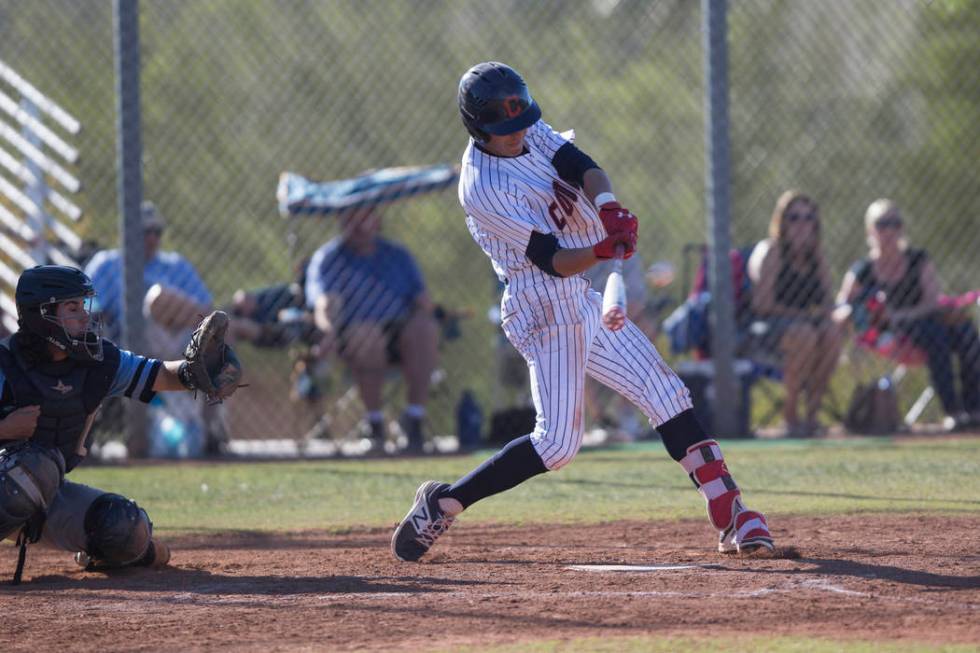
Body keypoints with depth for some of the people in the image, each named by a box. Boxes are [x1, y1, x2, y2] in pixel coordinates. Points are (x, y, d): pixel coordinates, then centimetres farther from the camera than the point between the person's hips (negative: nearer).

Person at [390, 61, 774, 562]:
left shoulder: (530, 133, 4)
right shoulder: (482, 191, -20)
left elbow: (585, 169, -10)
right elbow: (555, 261, -22)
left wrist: (608, 210, -31)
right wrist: (604, 249, -42)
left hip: (581, 300, 9)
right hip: (545, 310, -9)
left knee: (665, 393, 4)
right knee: (557, 443, -13)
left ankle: (729, 513, 4)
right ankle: (444, 502, -1)